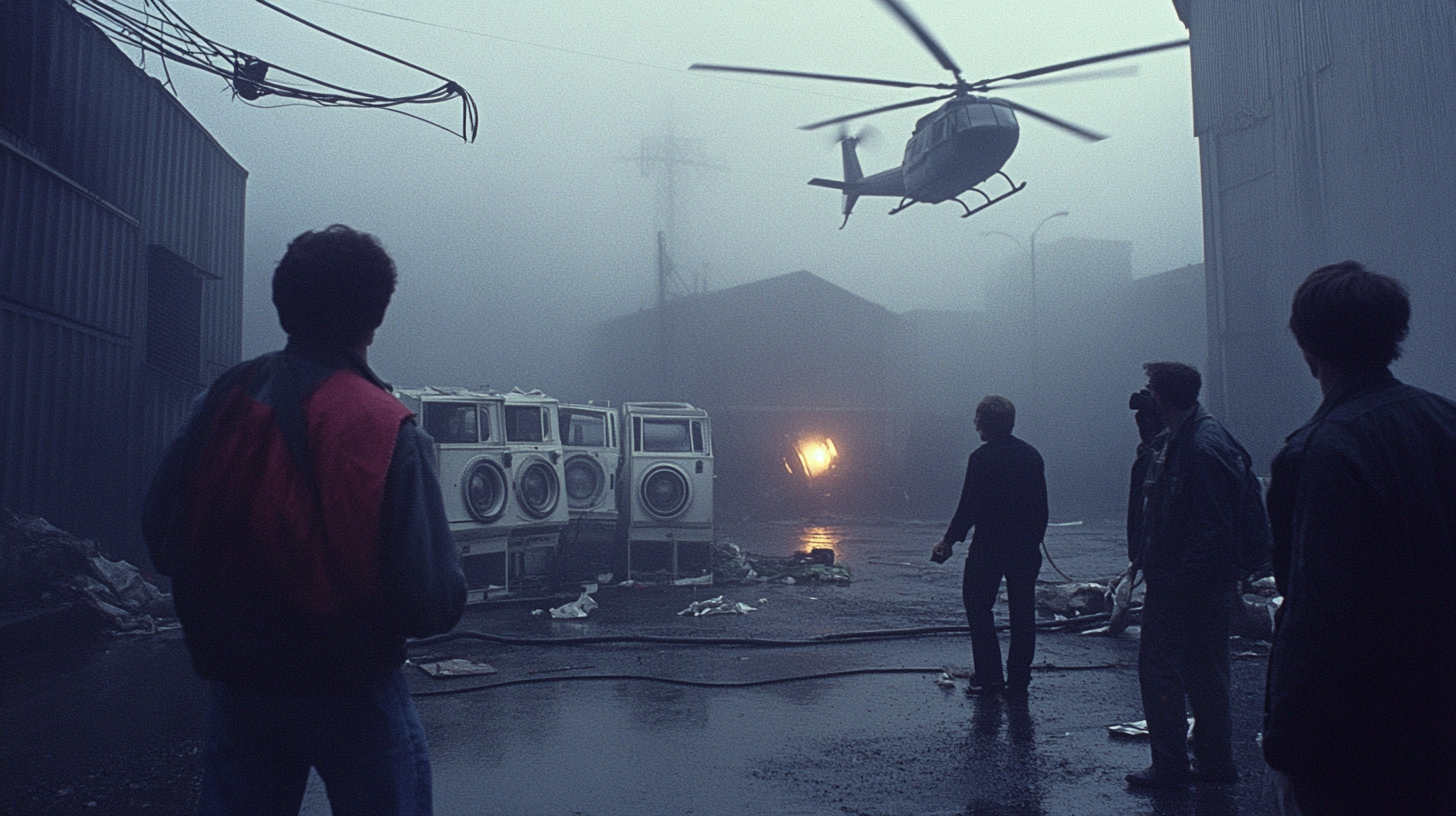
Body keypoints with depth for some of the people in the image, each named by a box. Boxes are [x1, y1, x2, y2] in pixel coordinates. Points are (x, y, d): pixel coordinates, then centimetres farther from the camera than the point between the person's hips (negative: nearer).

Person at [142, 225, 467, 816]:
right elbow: (432, 602, -24)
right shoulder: (385, 431, -22)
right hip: (351, 693, -4)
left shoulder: (224, 402, -6)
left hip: (238, 683, 5)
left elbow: (160, 539, 3)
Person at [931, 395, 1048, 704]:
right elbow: (1041, 508, 11)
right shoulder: (1032, 456, 7)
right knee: (1022, 614, 9)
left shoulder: (982, 457, -12)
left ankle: (989, 677, 7)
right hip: (1026, 549, 5)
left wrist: (949, 541, -2)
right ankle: (1018, 684, 13)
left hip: (988, 547, -5)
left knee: (978, 606, 9)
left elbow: (969, 506, -13)